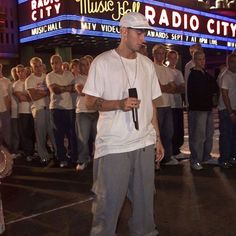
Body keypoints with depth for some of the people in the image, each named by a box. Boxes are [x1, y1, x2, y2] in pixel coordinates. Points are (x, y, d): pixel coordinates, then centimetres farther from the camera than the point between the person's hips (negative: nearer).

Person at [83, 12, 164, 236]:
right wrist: (120, 104, -20)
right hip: (113, 145, -4)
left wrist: (158, 138, 13)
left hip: (145, 142, 5)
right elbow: (90, 102, -4)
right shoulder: (102, 62, -4)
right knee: (109, 199, 3)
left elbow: (150, 103, 14)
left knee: (145, 195, 10)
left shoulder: (147, 64, 11)